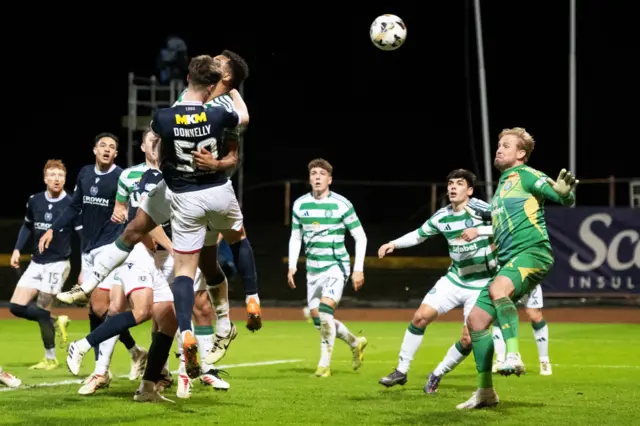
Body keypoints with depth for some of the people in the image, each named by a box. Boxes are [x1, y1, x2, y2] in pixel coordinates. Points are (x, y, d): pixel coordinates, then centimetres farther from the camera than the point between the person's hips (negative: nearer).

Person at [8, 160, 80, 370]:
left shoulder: (72, 205, -12)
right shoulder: (34, 201, 1)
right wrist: (17, 249, 8)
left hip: (58, 264, -5)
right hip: (36, 262, 5)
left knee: (41, 309, -6)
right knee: (16, 306, -3)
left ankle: (50, 359, 10)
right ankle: (56, 323, 18)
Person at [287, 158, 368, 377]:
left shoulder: (342, 205, -8)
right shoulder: (300, 205, 5)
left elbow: (360, 237, -3)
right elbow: (295, 237, 17)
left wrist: (359, 269, -9)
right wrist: (292, 266, 7)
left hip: (336, 266, -6)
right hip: (313, 269, 6)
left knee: (325, 311, -23)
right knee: (318, 319, 7)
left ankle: (324, 364, -14)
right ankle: (355, 343, 32)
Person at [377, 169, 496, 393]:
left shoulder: (478, 208, -16)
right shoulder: (442, 217, 0)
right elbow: (419, 234, 16)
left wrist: (477, 231, -45)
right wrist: (394, 243, 1)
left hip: (481, 286, -4)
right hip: (454, 279, 4)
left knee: (468, 340, -9)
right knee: (420, 317, -6)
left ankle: (437, 375, 16)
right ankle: (401, 370, 9)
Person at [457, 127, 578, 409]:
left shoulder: (525, 175, -1)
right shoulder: (503, 183, 25)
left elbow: (565, 201, -13)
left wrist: (565, 193, -34)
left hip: (531, 252, -9)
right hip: (508, 261, 9)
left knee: (497, 289, -38)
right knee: (476, 319, 3)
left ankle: (513, 356, -43)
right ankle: (485, 391, 9)